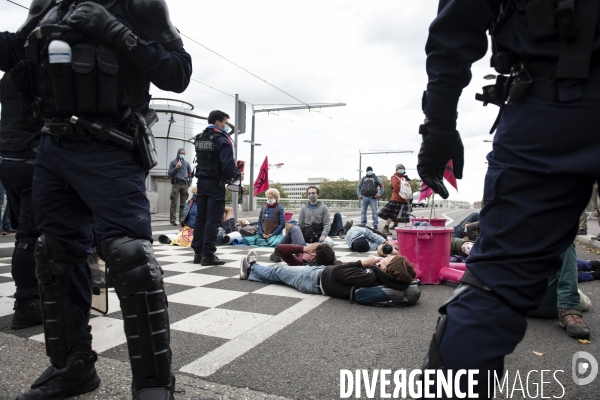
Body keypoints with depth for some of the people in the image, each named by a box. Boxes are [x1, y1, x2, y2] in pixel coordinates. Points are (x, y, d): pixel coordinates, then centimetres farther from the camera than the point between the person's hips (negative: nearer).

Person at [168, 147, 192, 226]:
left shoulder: (187, 163, 17)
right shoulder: (173, 162, 9)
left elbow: (190, 174, 21)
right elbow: (169, 173, 4)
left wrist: (189, 182, 7)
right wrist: (176, 167, -8)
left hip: (185, 185, 3)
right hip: (176, 184, -3)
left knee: (183, 204, 2)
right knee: (174, 203, -7)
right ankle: (172, 220, -7)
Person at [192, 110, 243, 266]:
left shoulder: (199, 138, 13)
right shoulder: (222, 139, -13)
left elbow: (201, 160, 15)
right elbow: (228, 165, -22)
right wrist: (238, 175, -4)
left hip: (202, 181, 8)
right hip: (215, 183, -8)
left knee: (201, 217, 11)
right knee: (213, 219, -4)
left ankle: (198, 252, 16)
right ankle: (208, 255, -3)